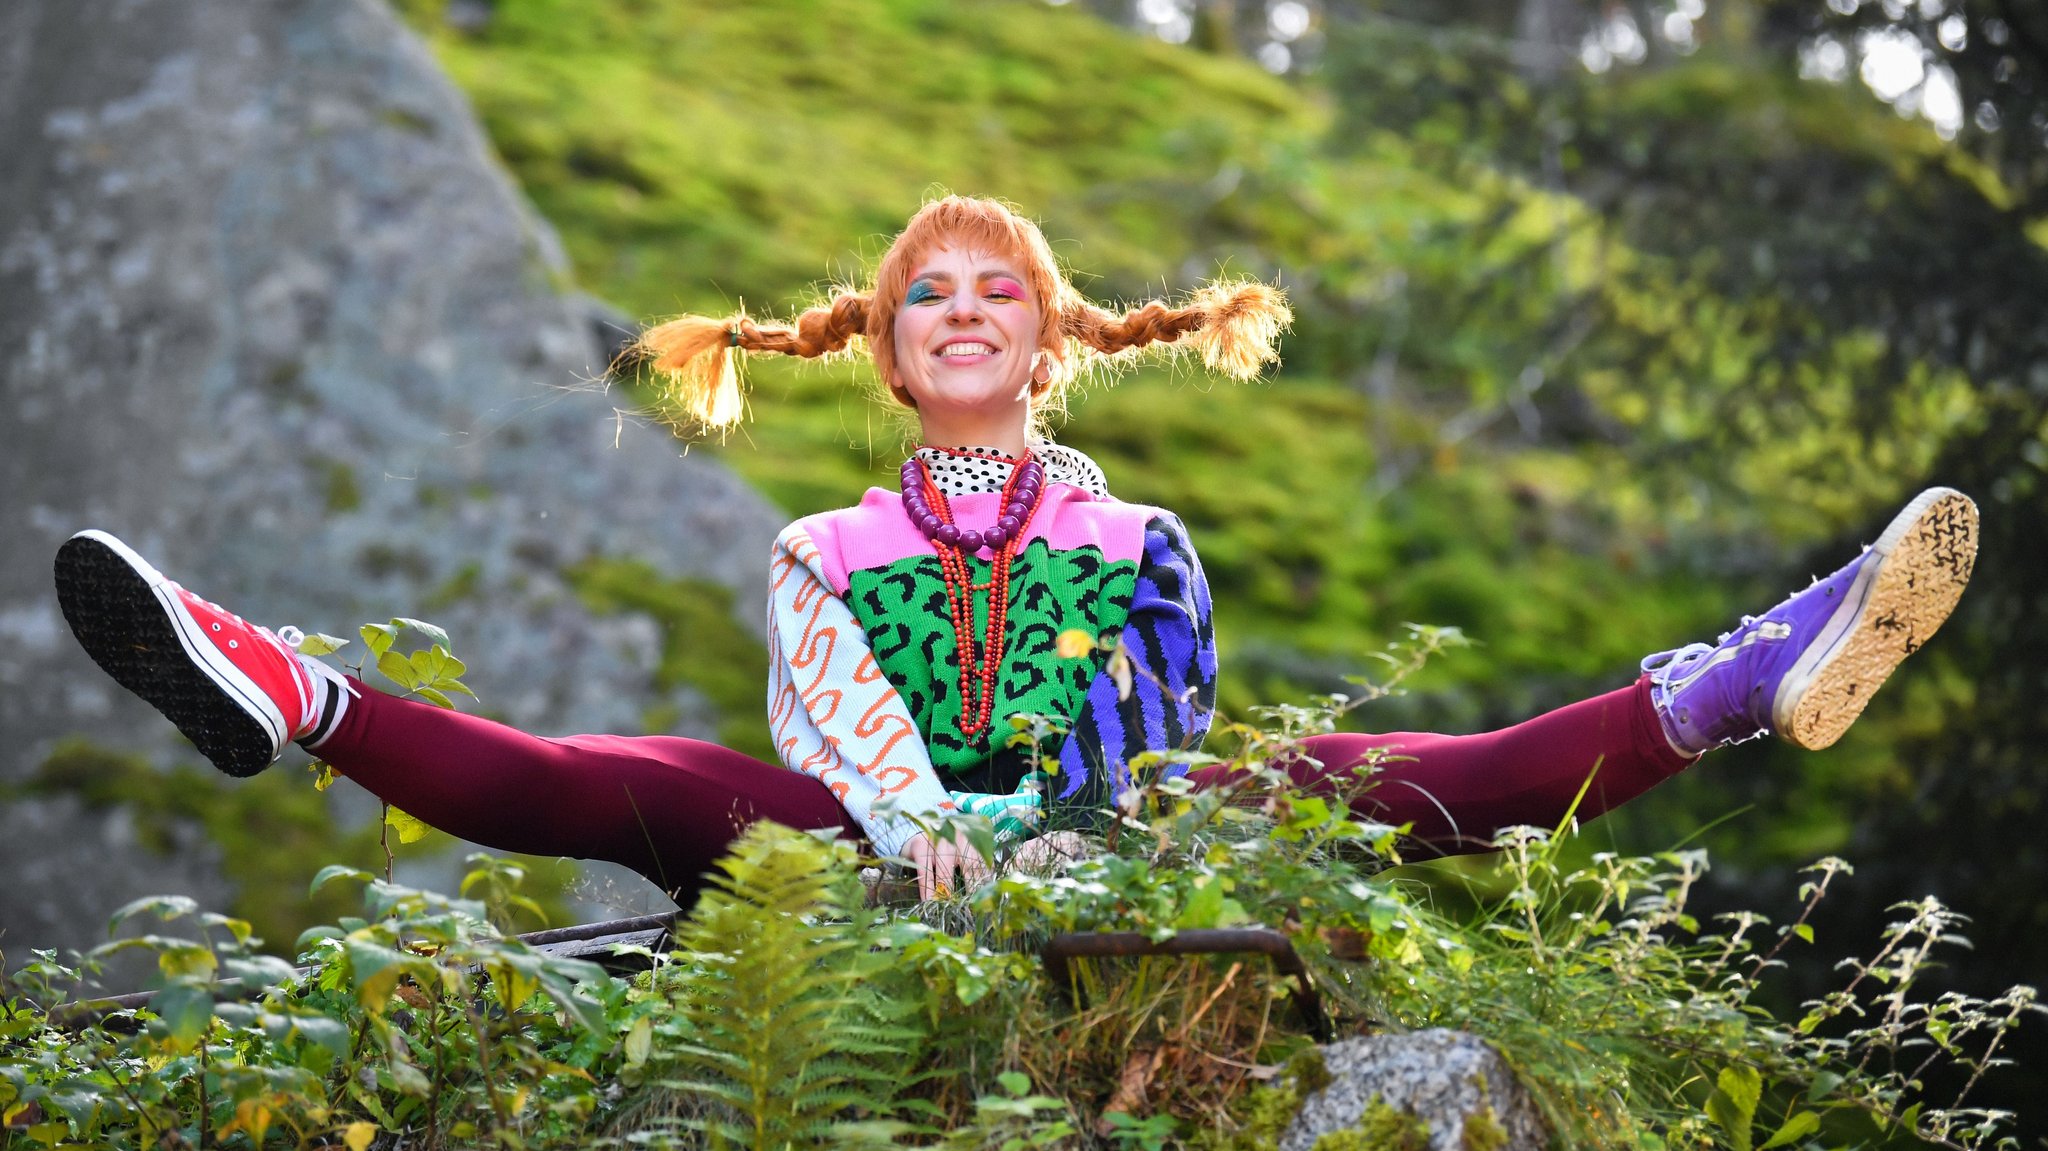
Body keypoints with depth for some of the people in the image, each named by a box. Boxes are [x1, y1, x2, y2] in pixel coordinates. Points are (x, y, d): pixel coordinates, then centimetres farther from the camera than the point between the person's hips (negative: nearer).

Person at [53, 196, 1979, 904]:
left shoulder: (1139, 542, 18)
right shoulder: (828, 551, 16)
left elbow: (1180, 745, 6)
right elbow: (839, 730, -2)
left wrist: (1117, 833, -17)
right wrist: (911, 827, -24)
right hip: (881, 872, 0)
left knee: (1354, 777, -20)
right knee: (666, 790, -24)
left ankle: (1742, 687, -32)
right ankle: (285, 702, -41)